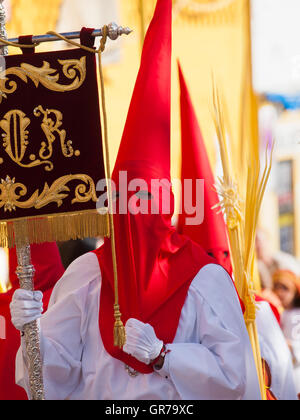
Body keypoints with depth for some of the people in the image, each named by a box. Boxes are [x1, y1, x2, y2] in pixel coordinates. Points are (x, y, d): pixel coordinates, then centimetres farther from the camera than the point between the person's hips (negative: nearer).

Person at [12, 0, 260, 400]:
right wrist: (33, 331, -13)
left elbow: (233, 376, -4)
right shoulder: (86, 273, 5)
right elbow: (55, 374, 4)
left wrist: (161, 354, -10)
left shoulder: (204, 278, -2)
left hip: (173, 403, -3)